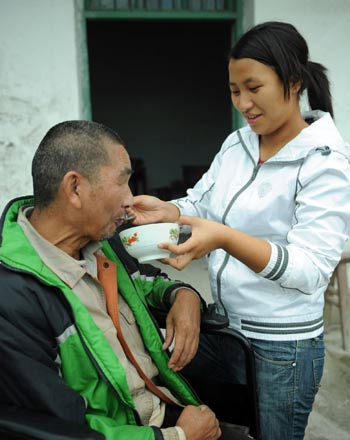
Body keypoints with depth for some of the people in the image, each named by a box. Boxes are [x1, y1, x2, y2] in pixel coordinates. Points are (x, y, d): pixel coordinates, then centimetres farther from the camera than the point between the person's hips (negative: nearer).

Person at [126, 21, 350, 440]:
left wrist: (225, 238, -39)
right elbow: (202, 205, 10)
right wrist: (165, 210, -12)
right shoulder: (236, 144, 2)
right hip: (221, 326, 5)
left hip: (282, 347, -5)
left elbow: (311, 269, -25)